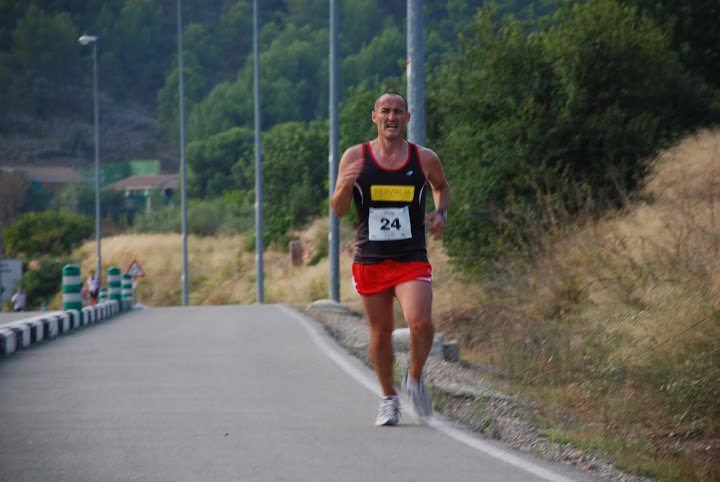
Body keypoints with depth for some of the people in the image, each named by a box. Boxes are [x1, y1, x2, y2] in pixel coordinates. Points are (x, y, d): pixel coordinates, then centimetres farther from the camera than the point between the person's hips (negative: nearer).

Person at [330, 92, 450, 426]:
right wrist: (345, 186, -20)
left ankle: (415, 379, 6)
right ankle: (389, 399, 27)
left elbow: (442, 187, 24)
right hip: (370, 261, 1)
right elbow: (338, 210, 1)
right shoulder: (355, 157, 1)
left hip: (412, 260, -1)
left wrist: (440, 213, 4)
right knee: (381, 332, 7)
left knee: (420, 323, -21)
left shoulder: (425, 159, 2)